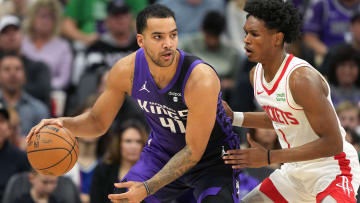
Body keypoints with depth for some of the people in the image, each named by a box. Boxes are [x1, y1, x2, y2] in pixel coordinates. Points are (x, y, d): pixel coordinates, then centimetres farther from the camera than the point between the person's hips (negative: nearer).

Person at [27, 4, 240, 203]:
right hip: (162, 150, 4)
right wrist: (64, 123, -24)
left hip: (212, 158, -4)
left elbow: (193, 151, -28)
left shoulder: (201, 79, -34)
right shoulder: (126, 70, -19)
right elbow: (98, 121, -2)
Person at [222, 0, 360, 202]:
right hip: (296, 170, 9)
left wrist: (268, 158, -27)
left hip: (332, 168, -9)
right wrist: (235, 118, 5)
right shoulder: (256, 74, 1)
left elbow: (333, 143, -27)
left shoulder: (302, 78, -26)